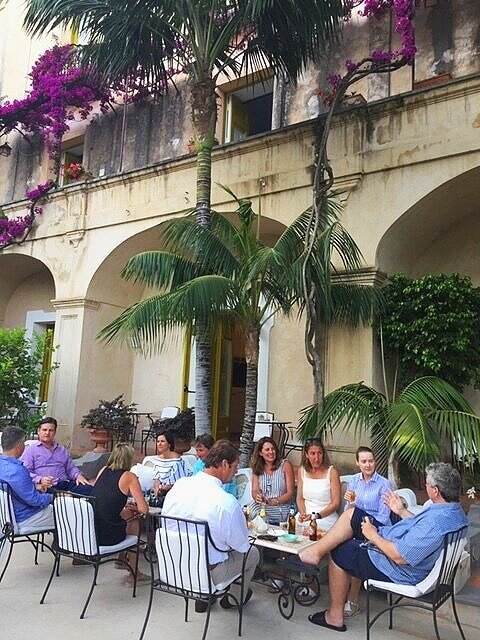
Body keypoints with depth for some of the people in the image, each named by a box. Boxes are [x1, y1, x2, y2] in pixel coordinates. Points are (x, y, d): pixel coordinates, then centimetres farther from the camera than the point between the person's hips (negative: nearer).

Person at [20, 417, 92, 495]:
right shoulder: (30, 449, 9)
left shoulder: (62, 449, 26)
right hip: (46, 487, -4)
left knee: (88, 489, -24)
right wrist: (40, 479, -21)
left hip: (65, 483, 4)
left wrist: (78, 475, 5)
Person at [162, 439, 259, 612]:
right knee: (252, 553, 20)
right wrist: (243, 525, 9)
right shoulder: (228, 503, -27)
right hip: (208, 574, -5)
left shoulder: (179, 484, -12)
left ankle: (203, 598, 34)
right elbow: (242, 546, -13)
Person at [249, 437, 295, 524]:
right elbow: (254, 491, 4)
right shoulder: (257, 468, 10)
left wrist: (275, 501, -21)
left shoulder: (285, 465, -1)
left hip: (281, 509, -3)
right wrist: (257, 497, -21)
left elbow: (290, 493, -4)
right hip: (261, 507, 3)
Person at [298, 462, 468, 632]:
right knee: (352, 514, 5)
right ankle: (316, 550, 6)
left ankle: (335, 616, 20)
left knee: (338, 552, 6)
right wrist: (402, 511, 13)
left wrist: (373, 536, -18)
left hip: (397, 571, -10)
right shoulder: (454, 509, -4)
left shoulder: (435, 525, -36)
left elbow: (399, 557, -32)